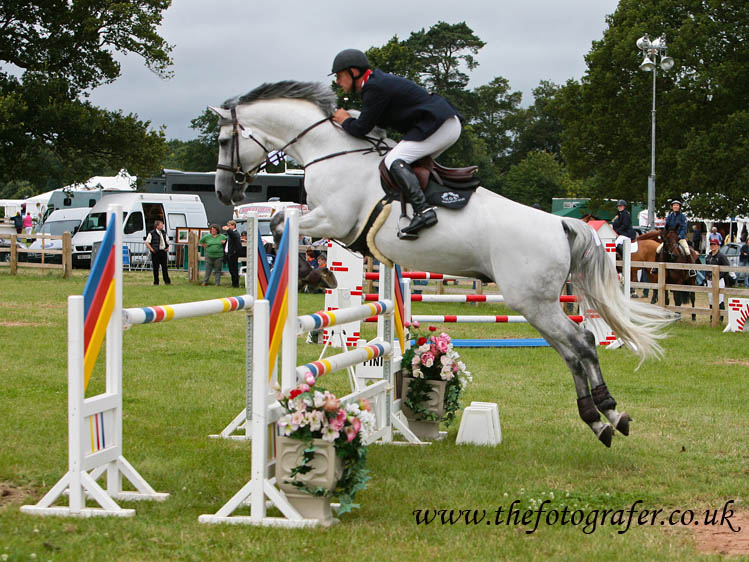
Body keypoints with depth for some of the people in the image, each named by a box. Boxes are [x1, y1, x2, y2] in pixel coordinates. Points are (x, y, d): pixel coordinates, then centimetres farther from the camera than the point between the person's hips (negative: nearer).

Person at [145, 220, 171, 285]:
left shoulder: (164, 233, 14)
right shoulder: (152, 233, -4)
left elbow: (167, 240, 26)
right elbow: (147, 243, -4)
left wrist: (167, 247, 10)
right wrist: (151, 249, -13)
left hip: (163, 251, 5)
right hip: (156, 252, -5)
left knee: (165, 267, 4)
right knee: (156, 268, 0)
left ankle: (167, 281, 8)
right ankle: (156, 282, 7)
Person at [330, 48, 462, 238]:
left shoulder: (375, 88, -13)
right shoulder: (379, 80, 19)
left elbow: (361, 129, -11)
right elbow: (382, 121, 27)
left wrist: (345, 120, 9)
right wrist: (350, 119, 19)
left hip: (439, 126, -11)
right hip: (450, 124, 11)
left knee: (394, 160, -18)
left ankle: (423, 211, -29)